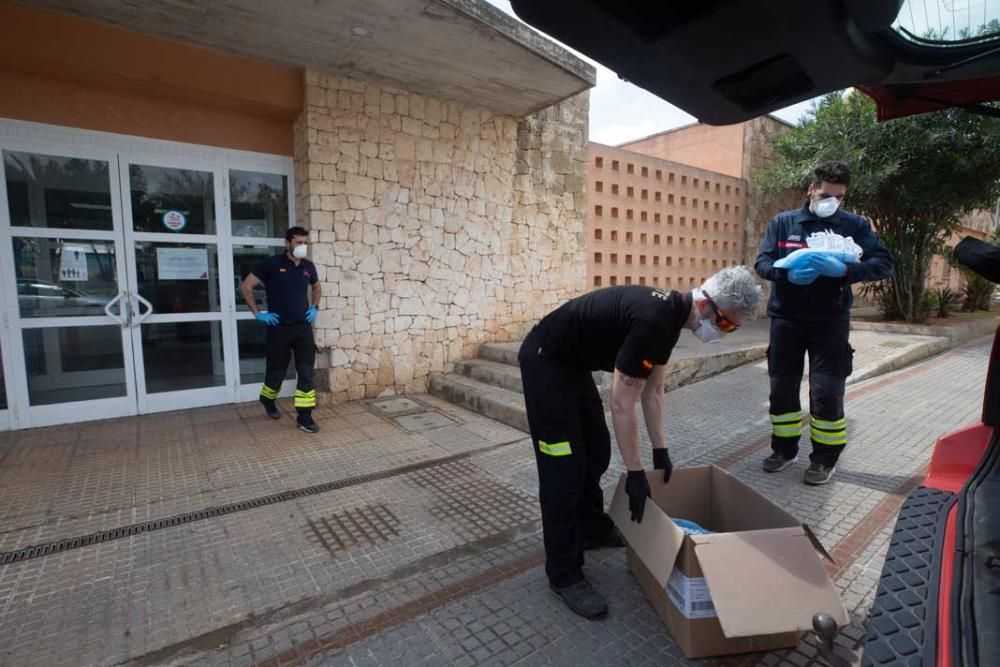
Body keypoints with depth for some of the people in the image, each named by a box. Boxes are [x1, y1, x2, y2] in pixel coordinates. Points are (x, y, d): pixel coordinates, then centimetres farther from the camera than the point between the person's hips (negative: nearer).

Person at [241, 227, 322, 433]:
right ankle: (267, 401, 43)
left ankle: (304, 417, 4)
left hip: (303, 327, 3)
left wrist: (315, 307, 13)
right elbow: (247, 286, -3)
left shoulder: (308, 266, 5)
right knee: (277, 371, 12)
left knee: (306, 372, -3)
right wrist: (258, 313, -6)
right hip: (279, 328, -3)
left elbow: (316, 286, 26)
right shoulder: (271, 263, -8)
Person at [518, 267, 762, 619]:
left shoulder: (671, 316, 2)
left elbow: (653, 391, 11)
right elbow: (622, 405, -24)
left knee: (596, 452, 19)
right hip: (545, 360, -10)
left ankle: (593, 530, 39)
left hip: (573, 363, 10)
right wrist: (636, 473, -15)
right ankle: (564, 574, 9)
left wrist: (661, 450, 14)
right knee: (566, 467, -6)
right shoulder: (652, 320, -29)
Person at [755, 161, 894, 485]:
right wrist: (788, 275, -21)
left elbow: (884, 263, -4)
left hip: (830, 321, -1)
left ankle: (825, 458, 18)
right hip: (786, 318, 2)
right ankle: (784, 449, 27)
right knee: (782, 388, 9)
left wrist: (844, 270, -24)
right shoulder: (782, 222, 5)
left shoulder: (855, 225, 2)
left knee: (827, 391, 0)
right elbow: (762, 262, -1)